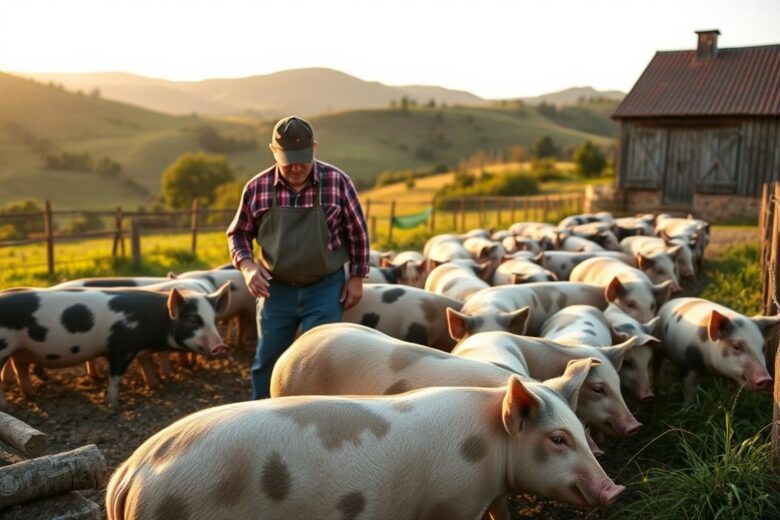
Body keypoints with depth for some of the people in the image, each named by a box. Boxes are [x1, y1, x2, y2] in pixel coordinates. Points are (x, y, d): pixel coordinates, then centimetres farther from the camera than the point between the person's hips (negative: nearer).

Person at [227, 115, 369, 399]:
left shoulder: (337, 182, -10)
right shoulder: (257, 187, -6)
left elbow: (357, 232, 0)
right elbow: (238, 233, 7)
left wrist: (356, 277, 0)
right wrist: (247, 266, -11)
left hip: (325, 288, -2)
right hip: (276, 288, 2)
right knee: (267, 360, 14)